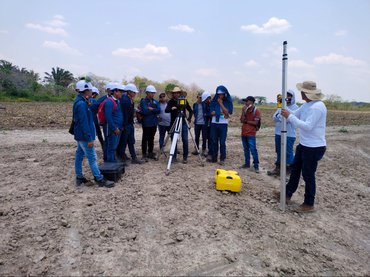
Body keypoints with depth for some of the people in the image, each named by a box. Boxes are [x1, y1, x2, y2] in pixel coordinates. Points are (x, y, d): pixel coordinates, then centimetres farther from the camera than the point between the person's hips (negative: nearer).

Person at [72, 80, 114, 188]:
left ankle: (79, 177, 25)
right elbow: (84, 123, -24)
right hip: (84, 136, -11)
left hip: (80, 135, 11)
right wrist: (89, 139, -23)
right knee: (92, 158, -5)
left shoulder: (79, 102, 11)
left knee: (79, 155, 15)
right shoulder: (82, 104, -21)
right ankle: (100, 180, 2)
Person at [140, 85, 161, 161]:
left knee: (151, 138, 13)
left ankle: (150, 153, 23)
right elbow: (145, 111, -21)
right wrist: (154, 110, -8)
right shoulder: (143, 101, -8)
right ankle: (144, 155, 7)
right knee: (145, 139, 0)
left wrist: (151, 109, -12)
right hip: (146, 123, -6)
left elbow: (159, 110, -1)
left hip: (154, 123, 6)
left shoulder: (155, 101, 11)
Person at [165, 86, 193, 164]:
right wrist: (171, 108, -32)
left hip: (183, 123, 0)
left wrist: (189, 118, -4)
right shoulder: (171, 102, 3)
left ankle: (185, 157, 6)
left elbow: (190, 110, 11)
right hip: (174, 123, 0)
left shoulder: (185, 101, 6)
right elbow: (166, 110, -12)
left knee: (185, 141, -4)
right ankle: (174, 157, 13)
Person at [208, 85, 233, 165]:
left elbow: (227, 112, -12)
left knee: (222, 142, -2)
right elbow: (212, 112, 0)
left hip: (223, 124, -2)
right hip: (214, 123, 2)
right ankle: (213, 157, 13)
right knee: (214, 141, 4)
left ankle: (222, 159, 5)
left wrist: (221, 103, -11)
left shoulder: (228, 102, 3)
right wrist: (221, 113, -9)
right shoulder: (214, 101, 8)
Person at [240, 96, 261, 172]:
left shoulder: (256, 111, -8)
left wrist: (246, 121, -6)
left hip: (251, 134, -6)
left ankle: (256, 165, 0)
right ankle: (247, 163, 24)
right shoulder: (245, 110, 8)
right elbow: (242, 120, -1)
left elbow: (255, 123, -12)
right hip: (244, 133, 6)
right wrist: (243, 111, -10)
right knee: (246, 149, 13)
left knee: (253, 150, -7)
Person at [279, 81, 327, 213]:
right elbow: (294, 115, 11)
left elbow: (307, 126, -29)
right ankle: (287, 194, 34)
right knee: (295, 168, 19)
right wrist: (285, 111, -8)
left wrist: (289, 116, -27)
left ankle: (309, 204, 16)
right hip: (304, 144, 10)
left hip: (314, 147, -10)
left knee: (308, 175, 0)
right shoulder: (306, 105, 8)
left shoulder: (317, 107, -23)